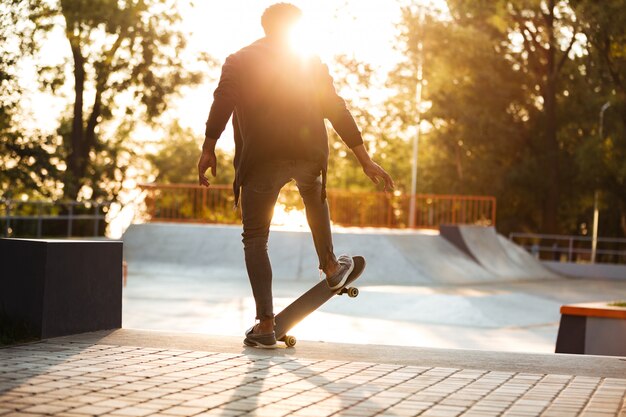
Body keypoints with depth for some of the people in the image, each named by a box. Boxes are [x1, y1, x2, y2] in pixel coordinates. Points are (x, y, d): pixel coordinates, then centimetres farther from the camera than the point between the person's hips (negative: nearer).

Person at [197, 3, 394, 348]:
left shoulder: (239, 61, 12)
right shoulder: (310, 62, 16)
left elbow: (222, 103, -6)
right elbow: (337, 110, 12)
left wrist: (208, 148, -9)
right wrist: (365, 160, 11)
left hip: (260, 160, -2)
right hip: (308, 155, 2)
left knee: (255, 239, 6)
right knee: (314, 195, 37)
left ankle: (265, 326, -3)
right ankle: (330, 267, 37)